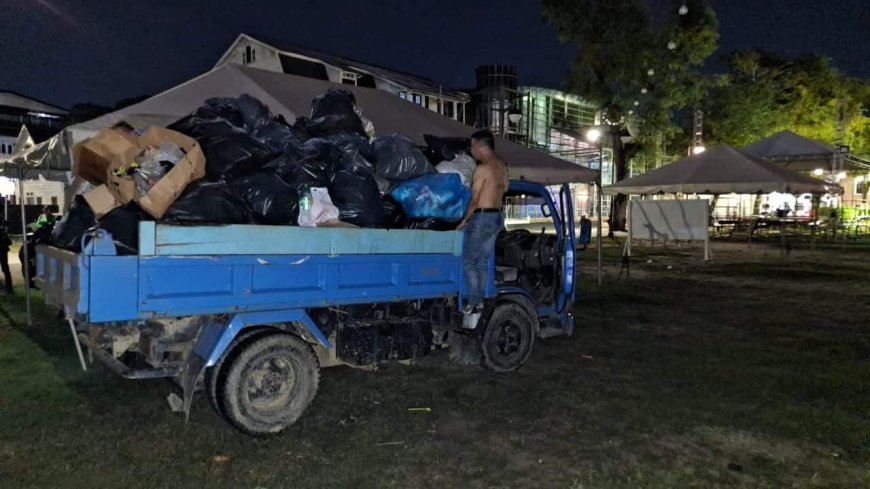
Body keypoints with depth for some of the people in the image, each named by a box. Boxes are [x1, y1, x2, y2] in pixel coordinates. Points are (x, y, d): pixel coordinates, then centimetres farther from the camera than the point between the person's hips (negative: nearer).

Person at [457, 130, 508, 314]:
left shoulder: (482, 168, -17)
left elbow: (474, 200, -15)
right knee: (482, 262, 14)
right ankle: (480, 300, 16)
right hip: (497, 217, 8)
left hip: (482, 217, -8)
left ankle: (473, 303, -2)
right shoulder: (501, 165, 9)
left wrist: (464, 220, -4)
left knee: (469, 262, 0)